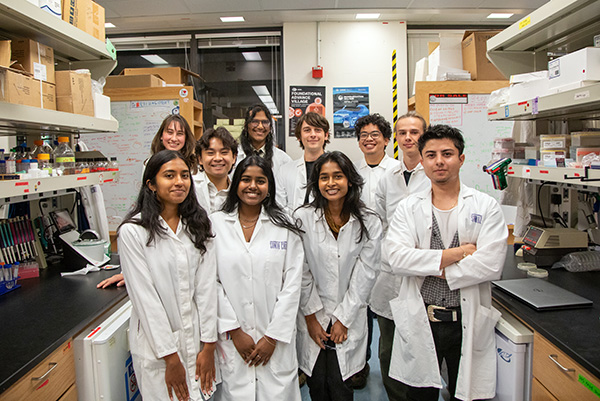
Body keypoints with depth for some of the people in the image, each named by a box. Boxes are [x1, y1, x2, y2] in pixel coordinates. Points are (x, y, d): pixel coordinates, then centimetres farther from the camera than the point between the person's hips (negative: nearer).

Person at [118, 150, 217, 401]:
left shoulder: (199, 225, 1)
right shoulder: (133, 231, -12)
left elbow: (206, 285, -2)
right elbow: (145, 297, -13)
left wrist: (208, 346, -4)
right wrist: (171, 357, -12)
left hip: (197, 340, 4)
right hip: (157, 344, -3)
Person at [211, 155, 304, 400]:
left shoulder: (284, 226, 1)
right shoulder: (216, 224, 1)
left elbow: (292, 285, -2)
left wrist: (273, 336, -6)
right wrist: (235, 331, -5)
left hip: (276, 339, 0)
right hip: (232, 339, 0)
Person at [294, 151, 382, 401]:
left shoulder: (369, 223, -4)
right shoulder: (302, 218, -7)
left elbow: (365, 274, -3)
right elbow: (301, 272, -4)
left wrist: (344, 319, -4)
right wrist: (311, 317, -3)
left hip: (349, 319, 0)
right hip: (312, 317, 0)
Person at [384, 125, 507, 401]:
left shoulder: (486, 207, -1)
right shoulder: (408, 207, 2)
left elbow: (491, 264, -14)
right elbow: (396, 257, -14)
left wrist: (436, 270, -11)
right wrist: (456, 254, -16)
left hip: (468, 323, -1)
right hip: (419, 322, 1)